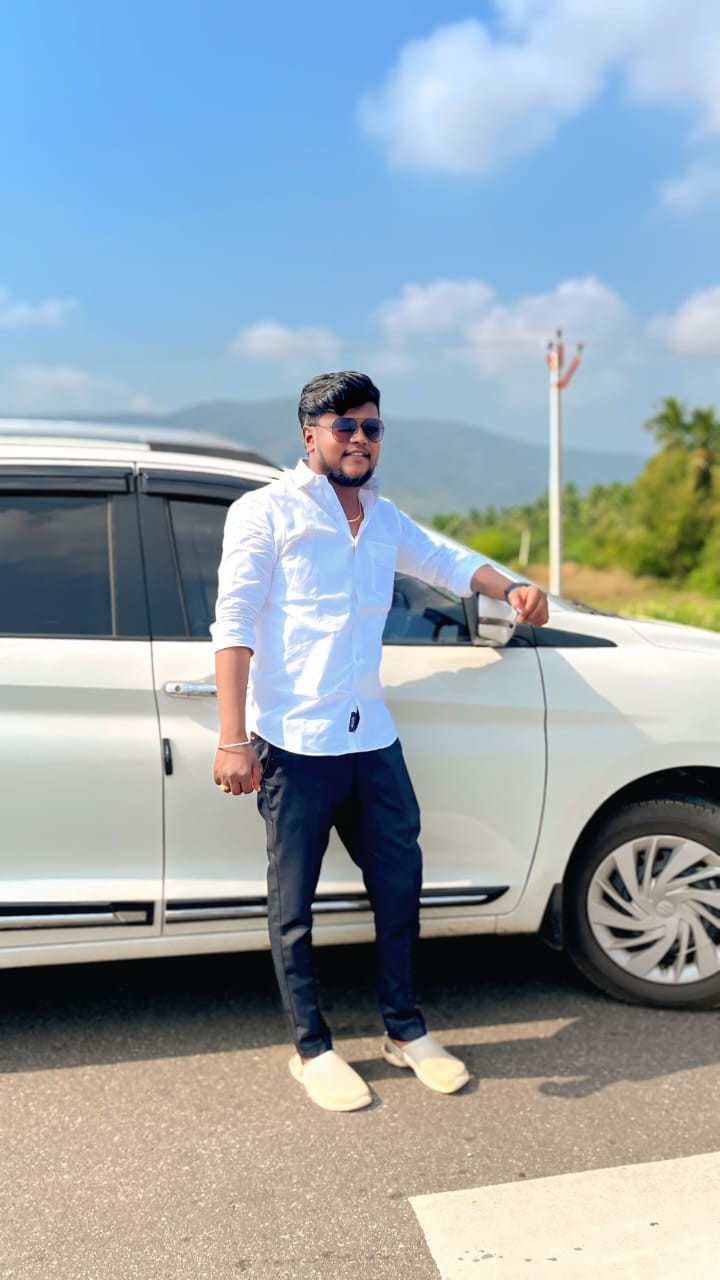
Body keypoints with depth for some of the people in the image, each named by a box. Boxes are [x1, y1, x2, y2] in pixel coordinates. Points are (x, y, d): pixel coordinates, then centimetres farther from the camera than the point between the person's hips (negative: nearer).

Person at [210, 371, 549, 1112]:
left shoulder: (383, 520, 15)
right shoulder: (267, 512, -4)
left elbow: (448, 560, 29)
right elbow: (234, 626, -11)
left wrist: (511, 590, 9)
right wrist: (232, 740, -18)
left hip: (371, 739, 7)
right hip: (294, 744, -6)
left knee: (399, 885, 13)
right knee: (294, 905, 5)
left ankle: (404, 1031, 31)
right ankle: (312, 1049, 22)